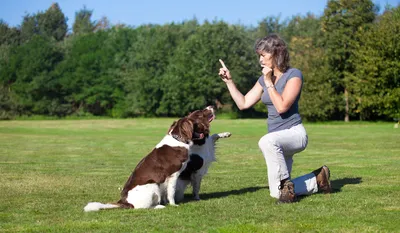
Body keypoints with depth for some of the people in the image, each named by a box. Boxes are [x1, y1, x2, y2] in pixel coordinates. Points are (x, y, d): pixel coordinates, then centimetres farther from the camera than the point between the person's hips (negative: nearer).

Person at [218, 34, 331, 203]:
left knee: (266, 142, -42)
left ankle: (286, 184, -24)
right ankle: (317, 180, 26)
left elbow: (282, 106, -22)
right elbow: (243, 103, 9)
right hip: (278, 141, 8)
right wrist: (229, 81, 3)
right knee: (277, 194, 5)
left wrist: (269, 82, -16)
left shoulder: (293, 75, -11)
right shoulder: (264, 79, 9)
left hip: (294, 133, -7)